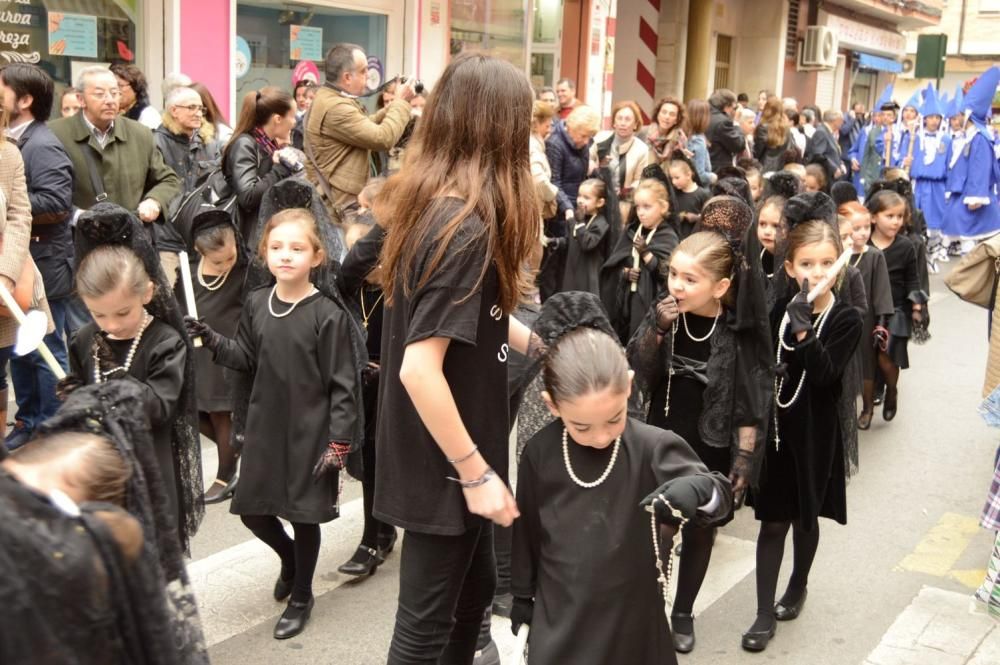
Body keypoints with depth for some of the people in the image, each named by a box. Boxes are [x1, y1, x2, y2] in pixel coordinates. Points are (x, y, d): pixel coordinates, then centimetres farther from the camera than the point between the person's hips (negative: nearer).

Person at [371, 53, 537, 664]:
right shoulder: (468, 228, -26)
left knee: (475, 589, 25)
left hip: (439, 455, 9)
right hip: (444, 466, -9)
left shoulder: (426, 203, 2)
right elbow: (419, 368, -30)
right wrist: (476, 472, -22)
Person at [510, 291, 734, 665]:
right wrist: (522, 597, 12)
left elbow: (721, 497, -19)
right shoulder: (539, 454, -9)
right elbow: (526, 529, 4)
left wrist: (697, 489, -42)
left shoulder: (652, 447, -17)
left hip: (632, 619, -1)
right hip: (557, 620, 1)